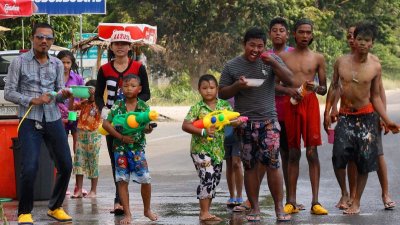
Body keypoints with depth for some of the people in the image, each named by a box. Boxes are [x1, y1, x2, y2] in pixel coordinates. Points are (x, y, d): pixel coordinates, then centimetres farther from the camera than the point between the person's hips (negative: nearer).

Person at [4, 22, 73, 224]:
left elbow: (59, 94, 14)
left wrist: (63, 95, -10)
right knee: (29, 168, -14)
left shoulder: (57, 64, 10)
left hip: (53, 119, 4)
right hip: (29, 121, -4)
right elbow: (9, 93, -3)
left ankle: (55, 207, 23)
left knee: (65, 166, 3)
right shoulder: (19, 62, -2)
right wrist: (32, 100, -16)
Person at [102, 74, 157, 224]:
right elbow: (106, 124, -7)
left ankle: (147, 210, 19)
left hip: (137, 147, 0)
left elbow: (147, 127, -1)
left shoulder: (143, 106, 0)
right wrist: (121, 137, -15)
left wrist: (148, 128, -26)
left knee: (145, 179, -4)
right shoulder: (118, 106, -2)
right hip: (120, 148, 0)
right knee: (122, 180, 0)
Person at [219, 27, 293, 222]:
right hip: (245, 123, 1)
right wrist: (237, 85, -14)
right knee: (250, 166, 5)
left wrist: (273, 64, -17)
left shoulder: (271, 59, 4)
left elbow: (289, 80, -3)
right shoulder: (232, 66, 3)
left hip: (268, 120, -1)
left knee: (272, 164, -7)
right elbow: (222, 94, 6)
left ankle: (279, 207, -1)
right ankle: (254, 208, 12)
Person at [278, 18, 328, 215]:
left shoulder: (317, 58, 8)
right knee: (293, 153, 3)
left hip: (310, 103, 0)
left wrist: (315, 88, -12)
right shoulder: (283, 57, 8)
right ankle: (291, 201, 6)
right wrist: (289, 91, -10)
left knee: (312, 152, -5)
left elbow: (324, 89, 11)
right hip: (290, 104, 0)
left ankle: (315, 201, -5)